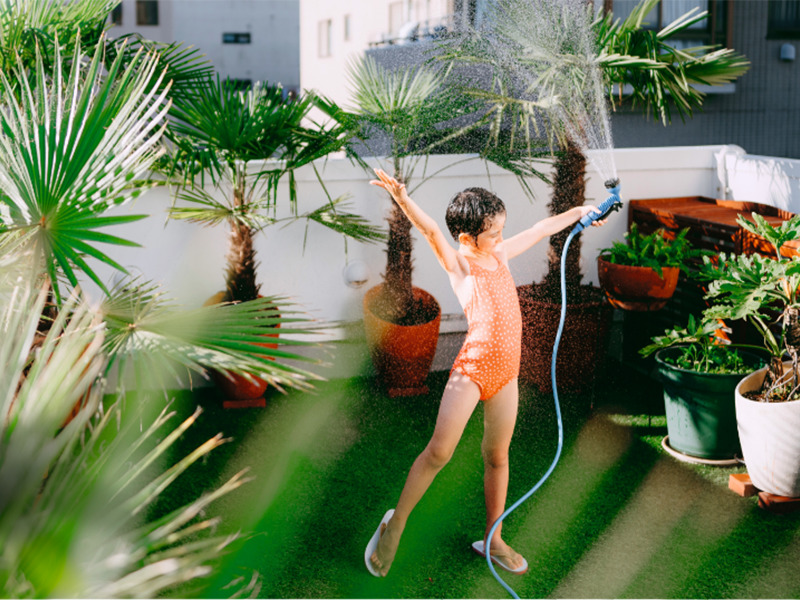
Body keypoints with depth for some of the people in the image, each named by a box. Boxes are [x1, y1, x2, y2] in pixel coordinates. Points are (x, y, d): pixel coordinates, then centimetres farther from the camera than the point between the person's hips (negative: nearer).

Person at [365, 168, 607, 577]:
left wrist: (578, 212, 36)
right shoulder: (458, 263, -7)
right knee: (439, 451, -12)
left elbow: (540, 230, 24)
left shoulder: (499, 255, 11)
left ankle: (493, 539, 26)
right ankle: (396, 524, 6)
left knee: (497, 456, 14)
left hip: (506, 372, 6)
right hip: (472, 367, -6)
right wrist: (401, 197, -43)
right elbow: (430, 230, -25)